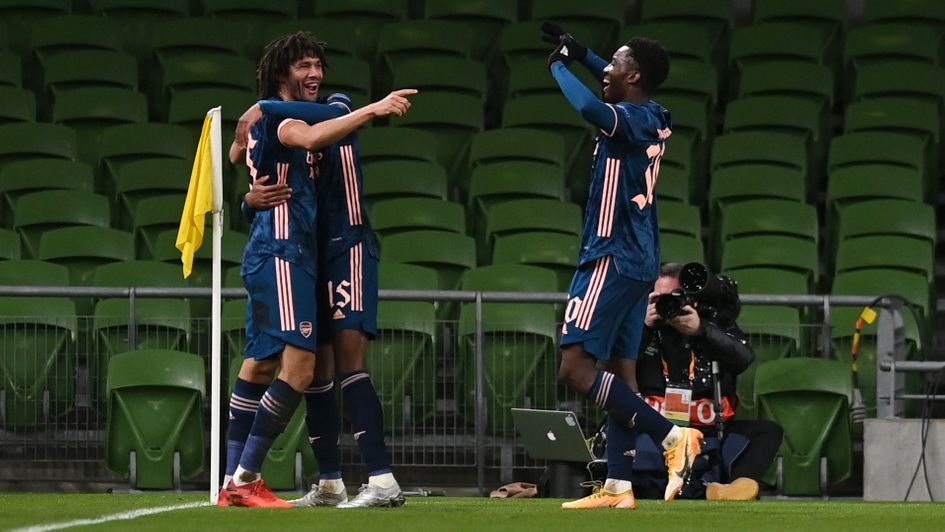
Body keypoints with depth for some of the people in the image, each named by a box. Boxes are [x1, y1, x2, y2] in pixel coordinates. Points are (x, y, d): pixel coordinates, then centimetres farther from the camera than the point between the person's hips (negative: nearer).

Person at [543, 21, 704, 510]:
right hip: (639, 261, 10)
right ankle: (617, 487, 8)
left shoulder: (631, 119, -16)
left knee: (575, 368, -12)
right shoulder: (653, 120, 11)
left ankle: (671, 436, -16)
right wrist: (579, 54, 31)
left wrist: (560, 66, -20)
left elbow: (591, 108, -37)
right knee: (619, 370, 9)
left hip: (612, 259, -10)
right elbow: (615, 87, 34)